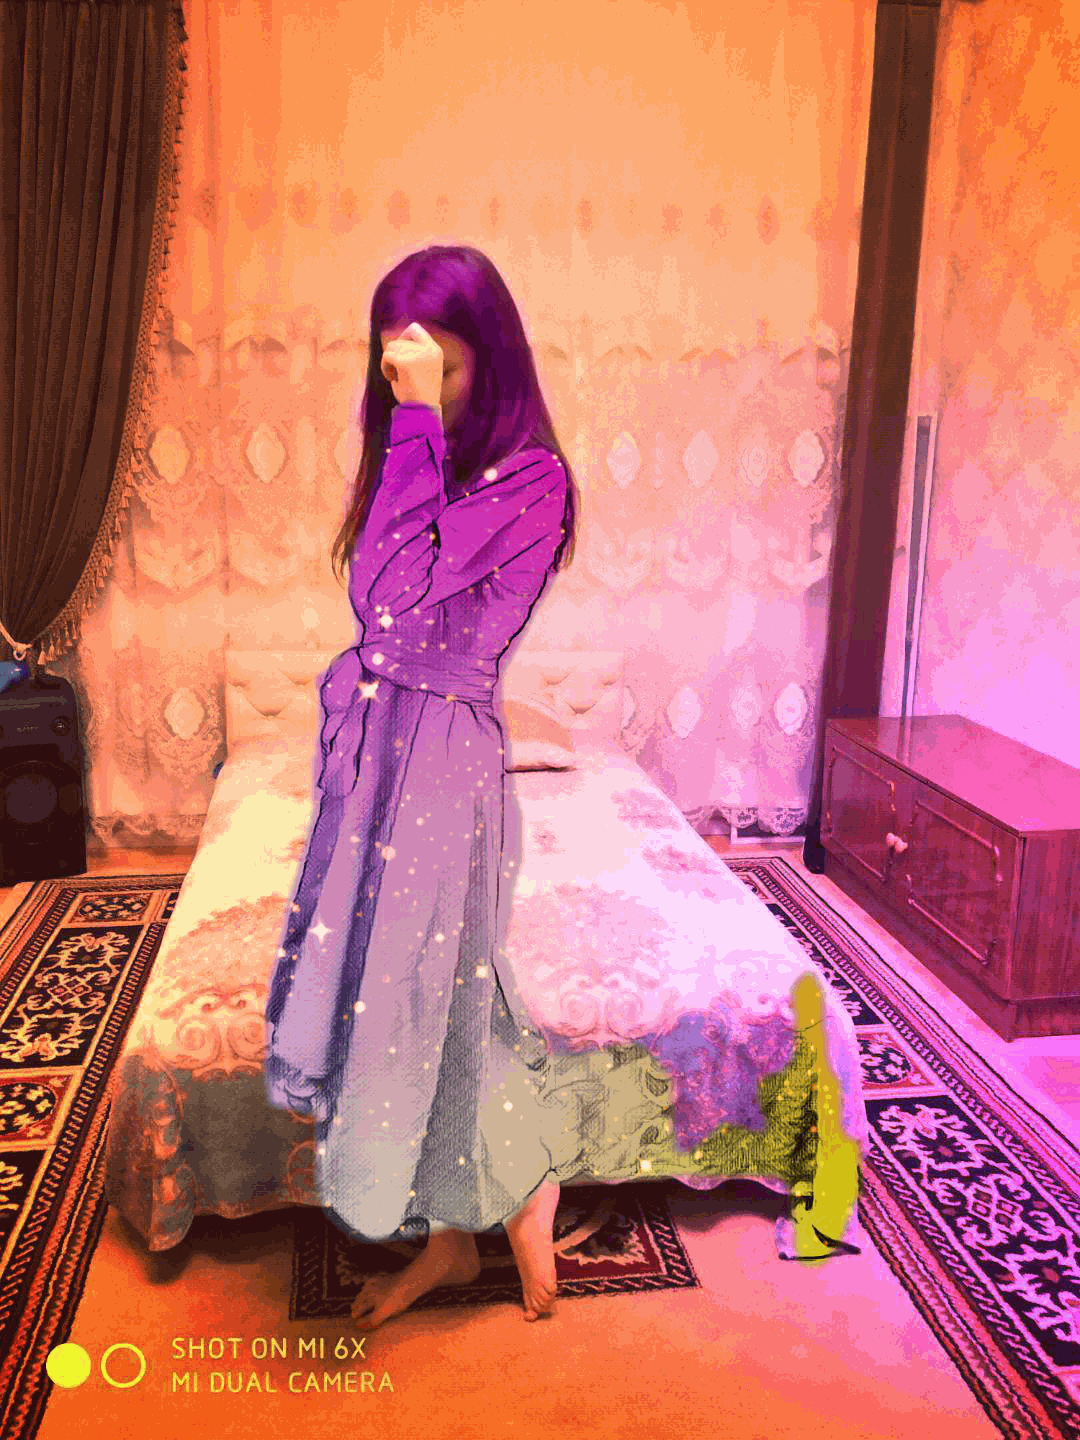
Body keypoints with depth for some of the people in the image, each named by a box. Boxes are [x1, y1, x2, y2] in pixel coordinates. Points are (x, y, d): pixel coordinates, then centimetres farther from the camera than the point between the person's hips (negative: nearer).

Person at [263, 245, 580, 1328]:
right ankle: (448, 1239, 33)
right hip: (373, 747, 8)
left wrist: (419, 421, -17)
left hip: (443, 758, -8)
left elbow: (403, 593, -21)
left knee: (427, 993, 3)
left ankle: (526, 1200, 31)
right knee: (384, 988, 14)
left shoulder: (528, 476, -12)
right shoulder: (414, 459, 12)